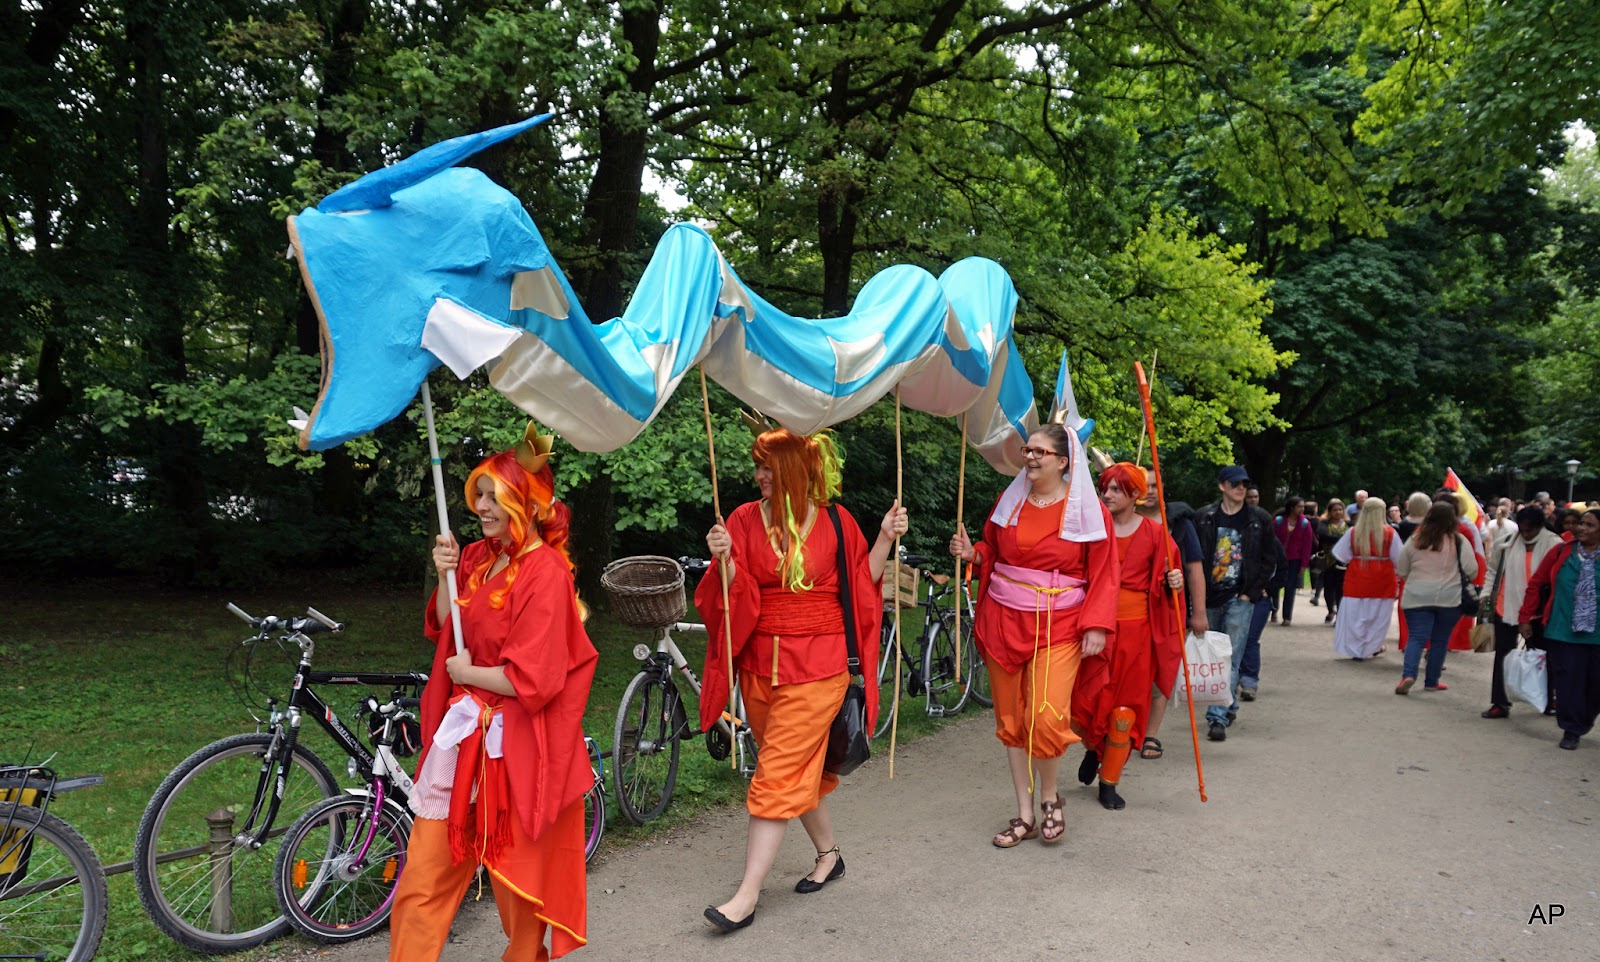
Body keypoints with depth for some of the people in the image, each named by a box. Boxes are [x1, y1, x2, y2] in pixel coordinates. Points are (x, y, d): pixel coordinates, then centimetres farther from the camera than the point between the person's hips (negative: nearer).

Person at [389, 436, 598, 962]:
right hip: (462, 731, 7)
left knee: (517, 877, 12)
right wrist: (445, 575, -2)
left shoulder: (546, 573, -16)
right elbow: (443, 629, 14)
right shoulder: (479, 557, 7)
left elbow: (531, 680, -21)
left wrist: (466, 672, -8)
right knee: (424, 877, 7)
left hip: (513, 742, -6)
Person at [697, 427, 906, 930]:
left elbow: (863, 584, 5)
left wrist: (885, 540, -6)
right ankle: (828, 854, 38)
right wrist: (724, 560, -24)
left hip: (816, 666, -3)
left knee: (777, 775, -5)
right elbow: (734, 597, -5)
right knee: (801, 766, 17)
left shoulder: (835, 521, -2)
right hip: (760, 662, 3)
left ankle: (747, 896, 0)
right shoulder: (744, 519, 0)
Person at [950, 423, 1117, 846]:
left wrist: (1096, 626, -11)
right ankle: (1025, 815, 19)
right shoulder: (1010, 502, 7)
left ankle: (1049, 798, 14)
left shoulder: (1088, 510, -3)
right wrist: (971, 554, -3)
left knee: (1046, 716, -15)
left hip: (1058, 626, -4)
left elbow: (1103, 573, -3)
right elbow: (991, 551, 19)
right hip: (1005, 621, 4)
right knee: (1011, 719, 7)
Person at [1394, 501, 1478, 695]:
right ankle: (1432, 681, 18)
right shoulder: (1459, 541, -6)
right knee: (1440, 640, 11)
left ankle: (1408, 675, -19)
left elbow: (1401, 571, 9)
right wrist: (1457, 578, 13)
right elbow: (1471, 570, -8)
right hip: (1450, 598, -1)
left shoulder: (1415, 540, 2)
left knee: (1417, 637, 1)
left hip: (1416, 597, 1)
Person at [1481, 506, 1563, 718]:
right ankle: (1499, 702, 10)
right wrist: (1487, 593, 4)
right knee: (1503, 656, 4)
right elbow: (1493, 570, 11)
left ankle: (1548, 699, 29)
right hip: (1506, 608, 3)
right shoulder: (1507, 542, 0)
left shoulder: (1553, 545, -9)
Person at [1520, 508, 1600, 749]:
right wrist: (1525, 618, 2)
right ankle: (1572, 730, 13)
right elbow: (1536, 584, 5)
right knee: (1568, 681, 2)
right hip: (1565, 631, 0)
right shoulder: (1561, 553, 1)